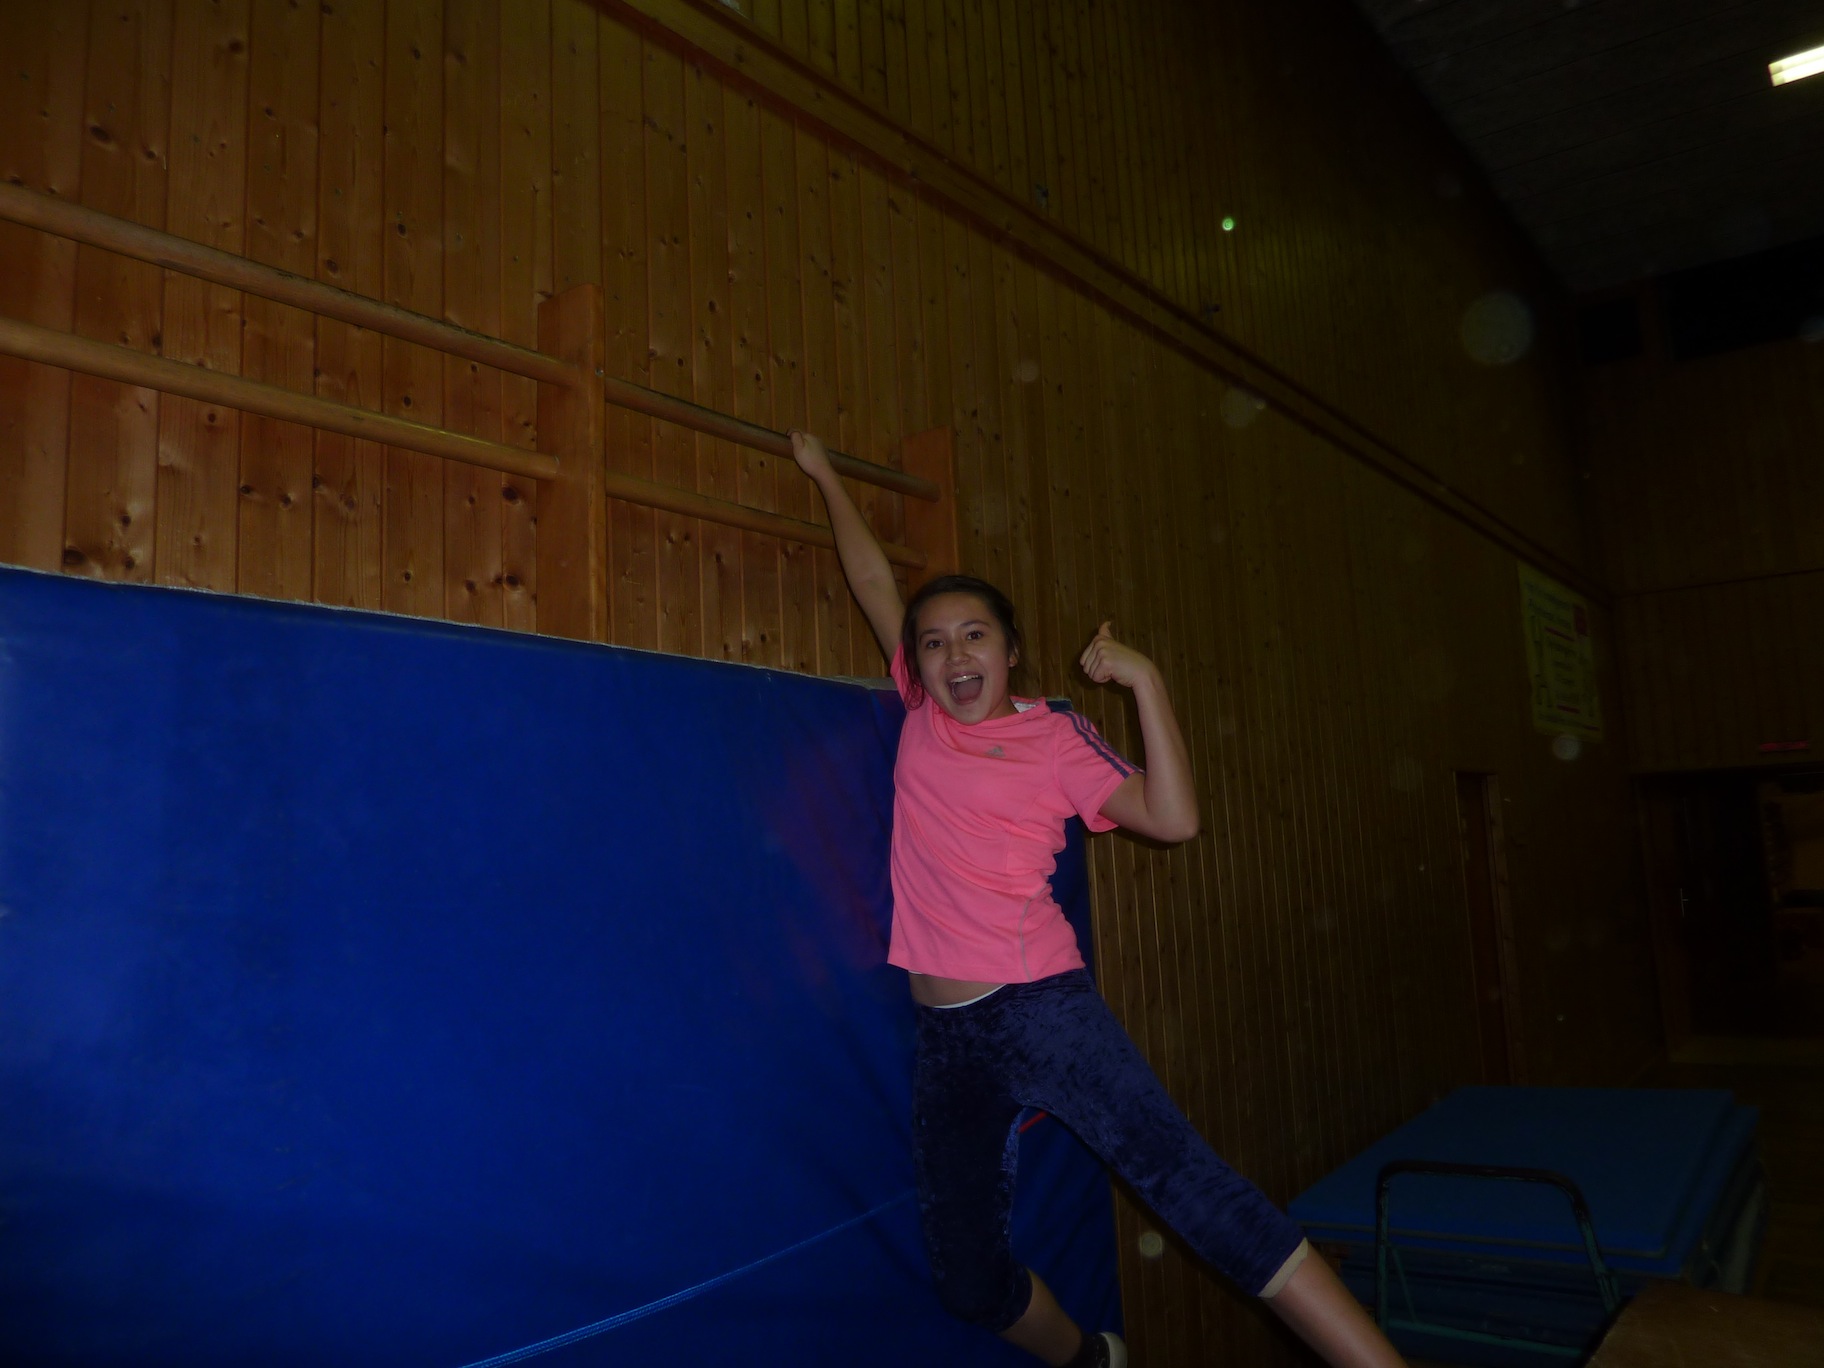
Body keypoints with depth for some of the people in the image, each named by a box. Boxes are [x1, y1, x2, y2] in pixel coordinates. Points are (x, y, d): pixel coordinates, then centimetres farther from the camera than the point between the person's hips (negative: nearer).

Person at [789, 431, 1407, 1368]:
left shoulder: (1054, 738, 1)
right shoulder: (922, 715, 10)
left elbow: (1172, 818, -11)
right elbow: (872, 580, 19)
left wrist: (1144, 683, -13)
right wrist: (824, 475, 29)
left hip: (1040, 1008, -4)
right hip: (946, 1034, 4)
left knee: (1183, 1180, -19)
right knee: (970, 1279, 8)